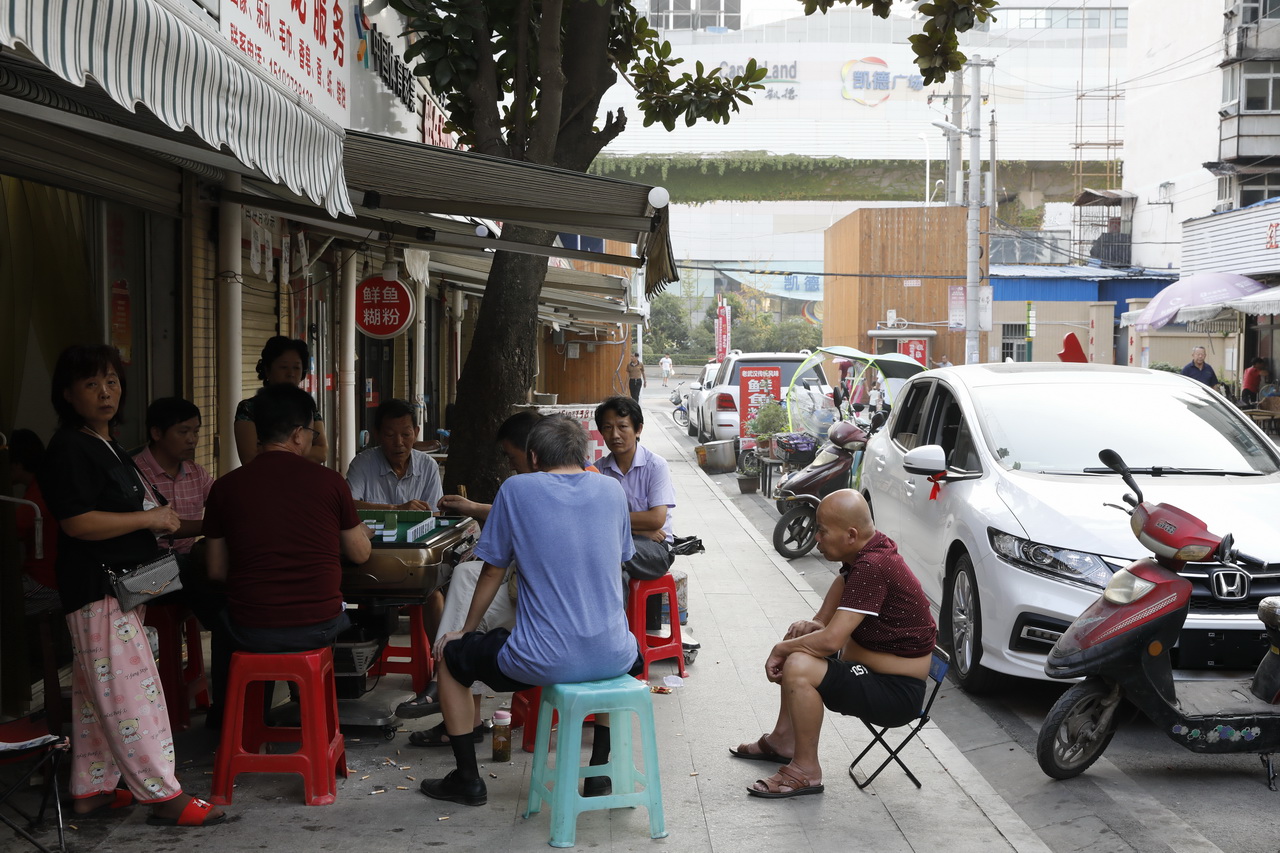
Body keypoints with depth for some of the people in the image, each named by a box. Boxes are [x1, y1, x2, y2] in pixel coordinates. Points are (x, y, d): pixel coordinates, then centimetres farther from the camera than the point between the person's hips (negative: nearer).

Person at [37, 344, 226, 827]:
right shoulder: (69, 448, -13)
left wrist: (161, 521, 12)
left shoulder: (107, 446, 17)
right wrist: (149, 519, -17)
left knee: (98, 694, 14)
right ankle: (164, 797, -7)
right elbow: (77, 521, -22)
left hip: (122, 583, 10)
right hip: (97, 588, -10)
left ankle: (92, 789, 22)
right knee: (131, 688, -9)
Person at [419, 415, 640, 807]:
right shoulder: (612, 490, 6)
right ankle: (600, 770, 36)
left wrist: (465, 631, 20)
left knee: (449, 655, 23)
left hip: (542, 661, -3)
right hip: (611, 658, 4)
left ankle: (468, 779, 28)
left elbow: (493, 571, 4)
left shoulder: (517, 490, -4)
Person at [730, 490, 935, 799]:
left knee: (798, 666, -26)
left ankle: (806, 771, -11)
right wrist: (816, 623, -1)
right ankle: (783, 739, 26)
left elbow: (831, 640, -30)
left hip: (898, 694, -11)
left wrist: (781, 649, -13)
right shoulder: (872, 548, 2)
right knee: (801, 642, 21)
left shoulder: (871, 568, -28)